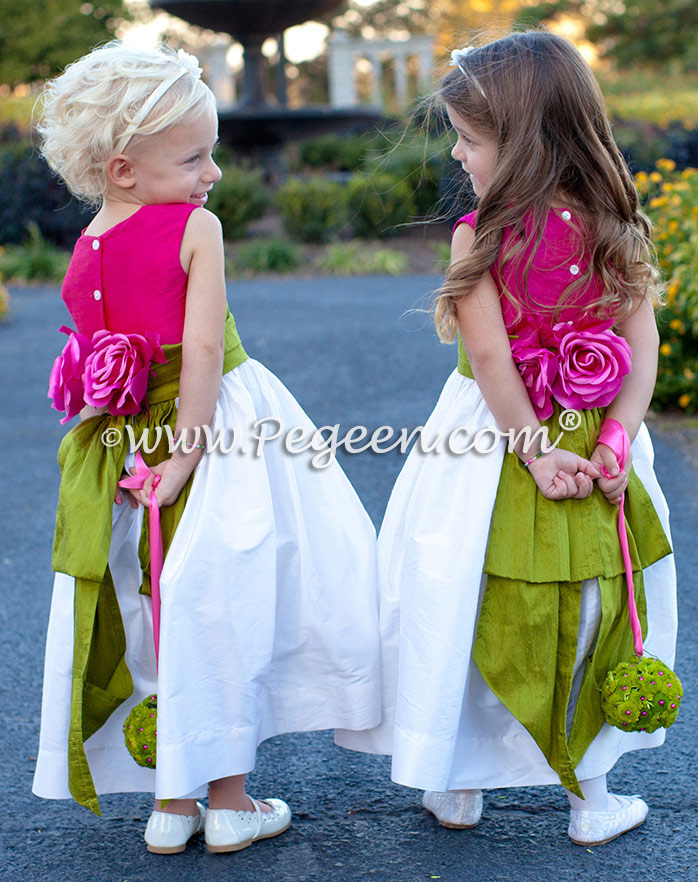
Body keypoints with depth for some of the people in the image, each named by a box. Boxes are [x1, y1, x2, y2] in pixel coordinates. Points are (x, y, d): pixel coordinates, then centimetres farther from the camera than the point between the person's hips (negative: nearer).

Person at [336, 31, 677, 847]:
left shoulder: (480, 235, -14)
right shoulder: (616, 229, -2)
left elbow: (492, 357, -19)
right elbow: (644, 346, -7)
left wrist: (533, 448, -13)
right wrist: (613, 445, -11)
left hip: (493, 445, -3)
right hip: (592, 444, 3)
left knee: (467, 610, 13)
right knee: (589, 613, 15)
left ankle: (454, 785, 26)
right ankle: (590, 795, 26)